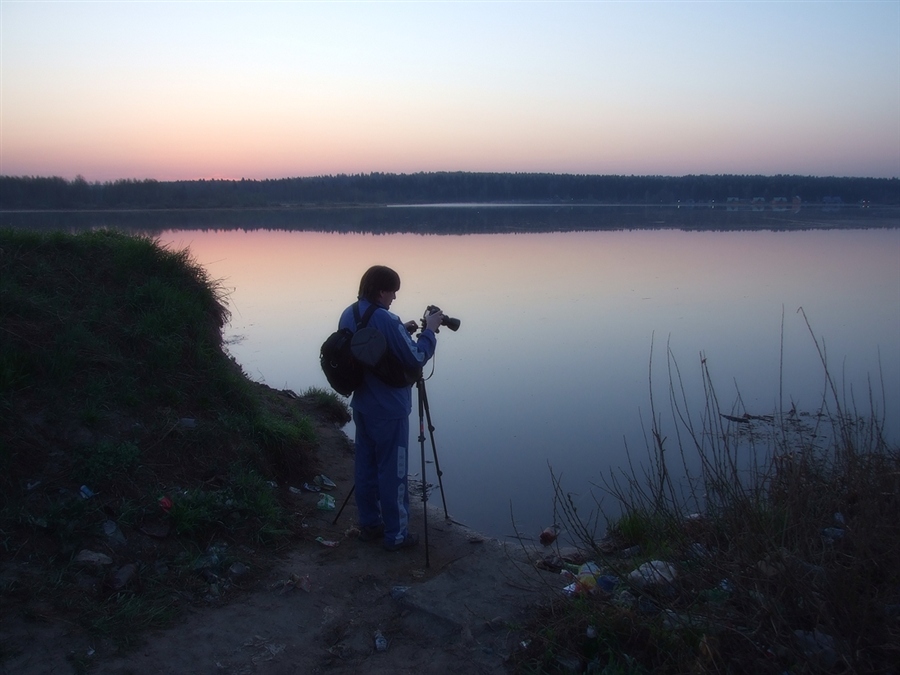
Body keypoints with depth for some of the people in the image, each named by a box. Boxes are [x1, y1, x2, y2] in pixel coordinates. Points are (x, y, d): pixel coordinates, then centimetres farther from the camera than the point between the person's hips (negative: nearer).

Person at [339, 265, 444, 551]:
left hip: (361, 406, 8)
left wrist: (401, 332, 11)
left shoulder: (348, 315, 3)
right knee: (392, 472, 2)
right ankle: (396, 535, 13)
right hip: (389, 410, -8)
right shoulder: (385, 320, -22)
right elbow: (416, 359, -18)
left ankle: (369, 524, 28)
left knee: (365, 465, 16)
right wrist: (429, 330, -7)